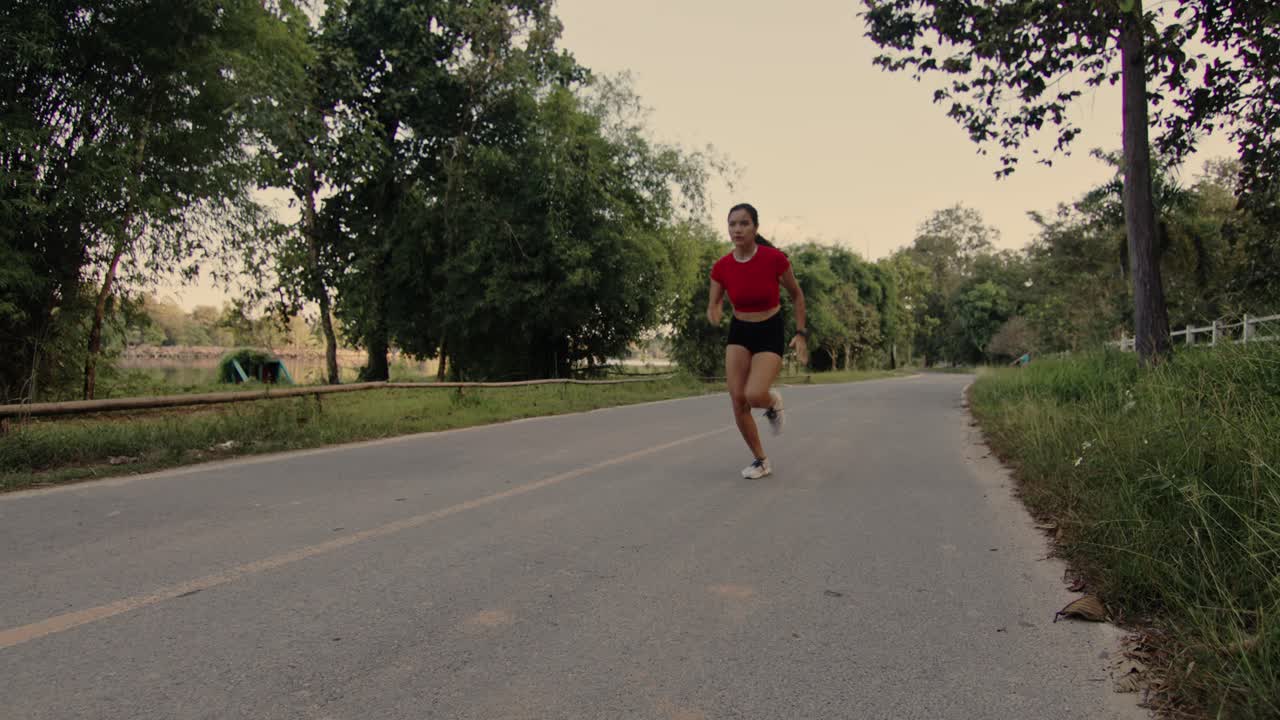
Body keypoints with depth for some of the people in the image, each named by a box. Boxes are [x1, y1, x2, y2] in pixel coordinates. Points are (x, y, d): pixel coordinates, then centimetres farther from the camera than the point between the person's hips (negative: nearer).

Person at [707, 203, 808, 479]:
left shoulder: (774, 258, -18)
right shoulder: (721, 267, -10)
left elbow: (796, 295, -2)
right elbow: (713, 307, 1)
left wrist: (801, 334, -5)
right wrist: (714, 315, -23)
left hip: (770, 333, -3)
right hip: (739, 333, 3)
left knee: (754, 395, -24)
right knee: (737, 399, -5)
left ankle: (773, 402, 16)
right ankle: (761, 461, 15)